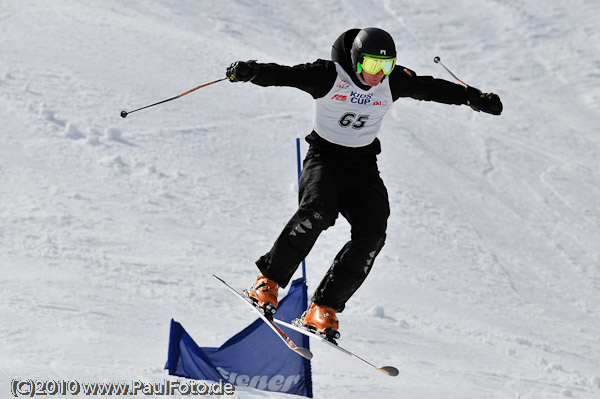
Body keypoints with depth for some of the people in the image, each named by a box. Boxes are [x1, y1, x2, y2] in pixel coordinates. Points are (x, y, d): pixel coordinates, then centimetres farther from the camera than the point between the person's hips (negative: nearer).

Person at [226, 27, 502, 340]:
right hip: (324, 155, -4)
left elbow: (431, 89, 11)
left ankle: (323, 309, -9)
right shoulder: (328, 76, -15)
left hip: (363, 163, 4)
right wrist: (250, 71, -44)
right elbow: (284, 76, -25)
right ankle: (268, 281, -16)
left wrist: (474, 98, 13)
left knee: (372, 234, -16)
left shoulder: (393, 81, -3)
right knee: (318, 211, -33)